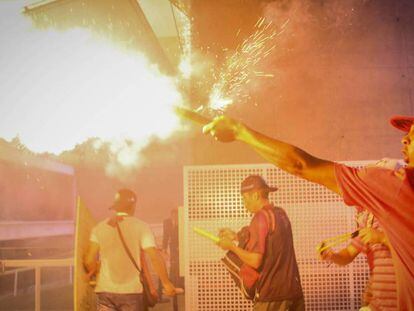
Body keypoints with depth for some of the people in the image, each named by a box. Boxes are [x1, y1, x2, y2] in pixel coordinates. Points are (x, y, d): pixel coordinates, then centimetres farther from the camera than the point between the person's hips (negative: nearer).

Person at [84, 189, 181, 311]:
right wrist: (166, 283, -4)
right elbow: (155, 257, -12)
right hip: (131, 291, -2)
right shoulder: (141, 227, -4)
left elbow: (89, 261, -1)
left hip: (104, 290, 2)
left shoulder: (99, 227, 3)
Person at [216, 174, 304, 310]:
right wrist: (236, 236, 17)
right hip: (293, 290, 8)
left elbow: (255, 261, -18)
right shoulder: (280, 214, 11)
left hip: (273, 294, -8)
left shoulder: (261, 217, -14)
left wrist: (232, 246, -5)